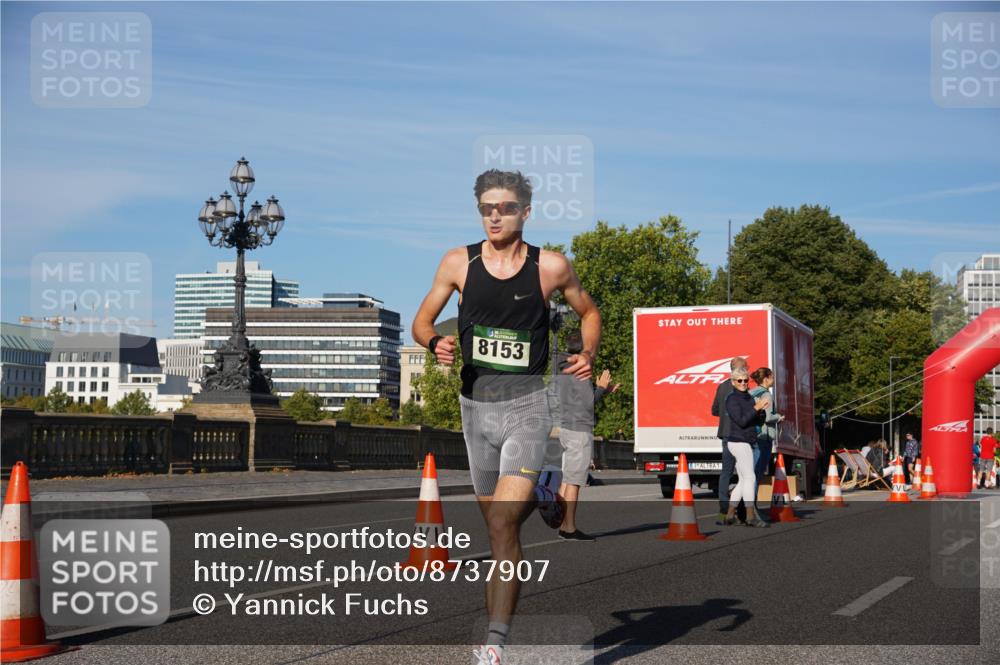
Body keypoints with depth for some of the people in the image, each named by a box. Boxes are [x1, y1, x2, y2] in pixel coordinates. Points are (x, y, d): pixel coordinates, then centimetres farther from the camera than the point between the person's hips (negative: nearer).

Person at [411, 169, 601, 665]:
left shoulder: (551, 266, -1)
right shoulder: (458, 262, 3)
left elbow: (588, 312, 16)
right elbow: (421, 320, 11)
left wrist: (588, 354, -3)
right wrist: (435, 343, -12)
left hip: (525, 405, -3)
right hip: (475, 403, 4)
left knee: (503, 525, -15)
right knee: (499, 525, 13)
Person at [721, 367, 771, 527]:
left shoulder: (748, 397, 15)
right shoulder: (732, 399, -11)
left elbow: (754, 420, 16)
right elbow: (741, 421, -19)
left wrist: (761, 408, -1)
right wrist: (756, 408, -18)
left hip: (746, 443, 9)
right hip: (738, 442, -9)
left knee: (743, 481, 10)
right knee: (750, 478, -10)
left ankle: (729, 516, 14)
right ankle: (751, 516, -9)